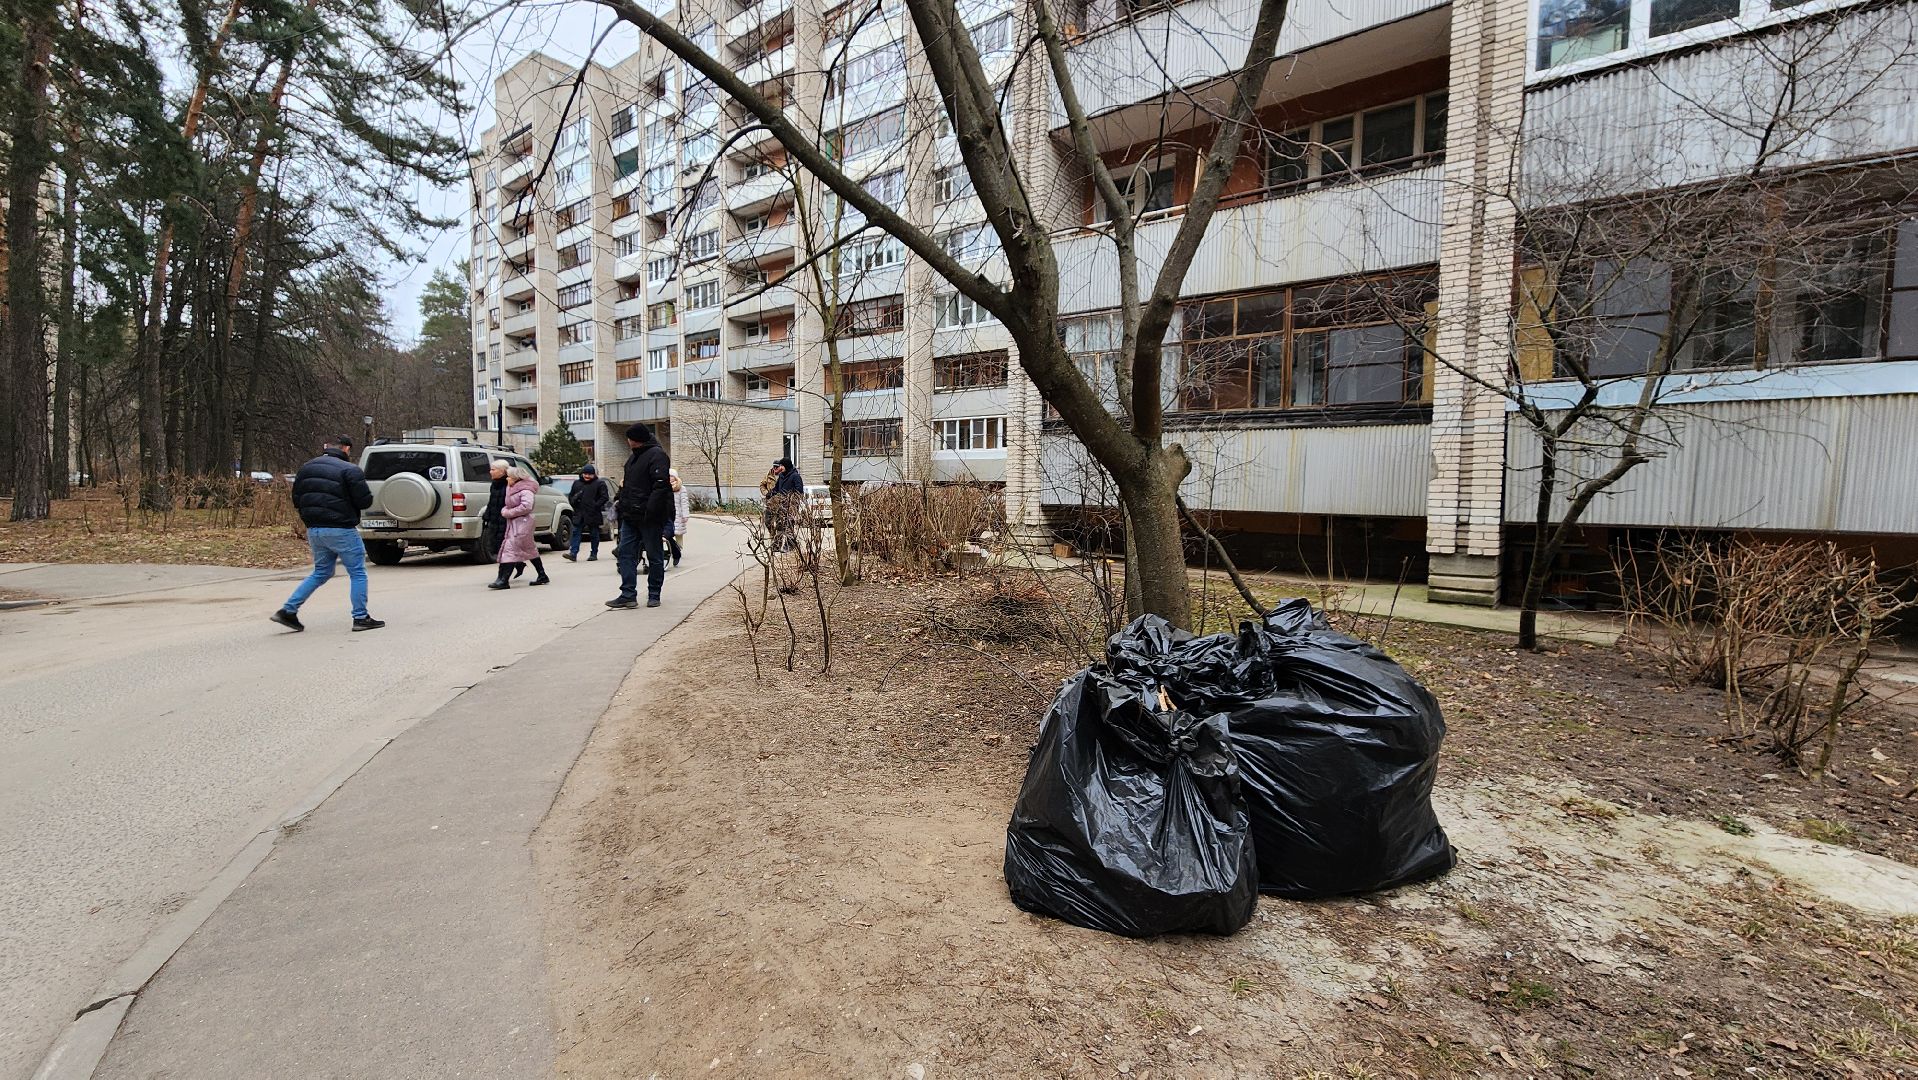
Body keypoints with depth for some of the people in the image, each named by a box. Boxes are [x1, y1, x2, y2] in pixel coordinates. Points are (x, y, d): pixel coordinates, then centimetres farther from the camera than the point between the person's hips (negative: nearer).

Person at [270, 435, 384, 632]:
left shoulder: (305, 468, 12)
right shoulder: (350, 470, -11)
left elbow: (296, 501, 13)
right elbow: (365, 501, -14)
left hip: (314, 530, 7)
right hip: (340, 530, -7)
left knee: (321, 573, 21)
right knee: (357, 573, 3)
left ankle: (288, 610, 14)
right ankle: (360, 618, 4)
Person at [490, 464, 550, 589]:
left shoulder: (525, 491, -15)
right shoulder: (510, 488, 13)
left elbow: (526, 506, -27)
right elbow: (508, 504, 24)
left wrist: (509, 513, -20)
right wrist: (504, 510, 2)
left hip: (522, 523, -10)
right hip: (513, 523, 10)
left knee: (511, 549, -13)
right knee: (530, 550, 15)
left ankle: (504, 580, -14)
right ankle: (542, 576, 23)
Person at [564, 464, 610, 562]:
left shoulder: (599, 484, -1)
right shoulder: (576, 483, 14)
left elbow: (605, 497, -5)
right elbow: (570, 495, 24)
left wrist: (596, 505, -14)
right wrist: (573, 501, 4)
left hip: (593, 514, -4)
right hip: (579, 514, 4)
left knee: (594, 534, 5)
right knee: (576, 532, -4)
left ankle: (594, 554, 13)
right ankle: (573, 554, -8)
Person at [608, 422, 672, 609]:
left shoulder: (657, 455, -12)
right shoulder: (634, 457, 18)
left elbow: (661, 486, -21)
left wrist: (650, 511, -26)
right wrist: (622, 502, 16)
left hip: (650, 518, -9)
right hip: (630, 517, 9)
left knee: (655, 557, 3)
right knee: (625, 553, 2)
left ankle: (654, 595, 12)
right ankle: (628, 595, 3)